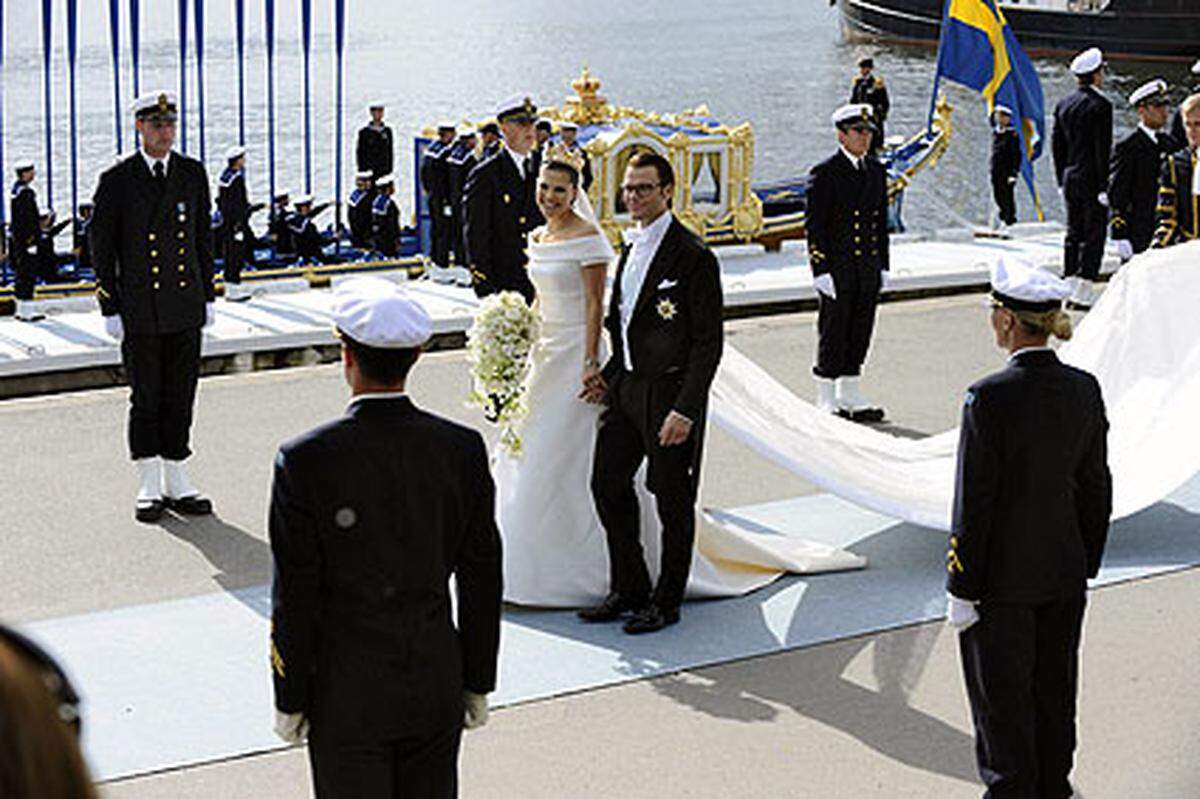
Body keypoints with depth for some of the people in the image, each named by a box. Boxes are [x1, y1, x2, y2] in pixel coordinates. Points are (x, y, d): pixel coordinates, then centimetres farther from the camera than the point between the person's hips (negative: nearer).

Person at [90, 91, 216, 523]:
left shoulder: (193, 173, 6)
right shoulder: (117, 180, -4)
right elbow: (102, 248, -2)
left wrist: (207, 295, 10)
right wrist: (110, 309, -6)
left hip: (184, 310, 3)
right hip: (139, 312, -3)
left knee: (180, 398, 7)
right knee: (146, 399, 3)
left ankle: (176, 483, 16)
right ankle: (149, 487, 12)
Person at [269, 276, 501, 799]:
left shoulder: (305, 461, -16)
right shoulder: (463, 449, -7)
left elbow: (295, 598, -11)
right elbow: (482, 581, 1)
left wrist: (290, 699, 1)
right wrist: (478, 683, 12)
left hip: (348, 694, -3)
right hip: (437, 687, 3)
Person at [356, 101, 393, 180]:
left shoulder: (387, 131, 8)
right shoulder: (364, 132, -1)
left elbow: (390, 152, 12)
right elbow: (359, 152, 0)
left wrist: (390, 169, 7)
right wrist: (360, 170, -6)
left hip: (384, 171, 3)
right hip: (368, 171, -3)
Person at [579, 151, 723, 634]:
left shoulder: (693, 257, -14)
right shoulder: (631, 252, 11)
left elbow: (708, 343, -16)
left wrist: (686, 410, -20)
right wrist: (608, 375, 8)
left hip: (670, 393, -8)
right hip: (626, 388, 8)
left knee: (672, 500, 5)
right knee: (607, 485, 12)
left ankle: (667, 602, 19)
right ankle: (629, 590, 27)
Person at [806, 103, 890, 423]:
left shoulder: (876, 171, 12)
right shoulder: (825, 173, -8)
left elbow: (881, 222, 16)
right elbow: (815, 226, -11)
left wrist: (883, 266, 13)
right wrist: (821, 270, -15)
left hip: (868, 271, 6)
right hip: (837, 270, -6)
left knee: (860, 335, 11)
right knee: (833, 335, 1)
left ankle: (850, 395, 21)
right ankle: (827, 400, 10)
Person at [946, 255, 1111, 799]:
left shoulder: (990, 399, -21)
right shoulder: (1083, 389, -4)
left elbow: (974, 503, -18)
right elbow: (1095, 489, 5)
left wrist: (961, 591, -10)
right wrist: (1085, 569, 16)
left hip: (1002, 577, -6)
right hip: (1064, 572, 6)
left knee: (1002, 697, 9)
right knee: (1055, 689, 19)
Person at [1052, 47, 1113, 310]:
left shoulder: (1063, 105, 8)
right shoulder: (1101, 106, -13)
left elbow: (1057, 144, 12)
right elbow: (1103, 149, -16)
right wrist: (1104, 187, -12)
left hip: (1070, 178, 7)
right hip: (1092, 180, -7)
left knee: (1073, 235, 13)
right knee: (1093, 237, -2)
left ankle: (1071, 290, 15)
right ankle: (1083, 292, -4)